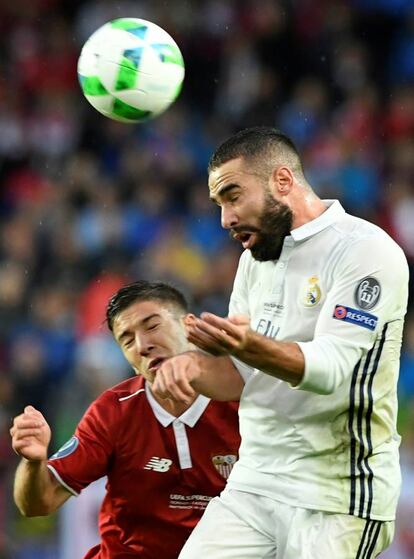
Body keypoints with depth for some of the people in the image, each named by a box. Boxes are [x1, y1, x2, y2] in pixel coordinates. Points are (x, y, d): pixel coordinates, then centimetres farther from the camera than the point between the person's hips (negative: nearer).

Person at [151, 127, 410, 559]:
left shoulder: (367, 251, -10)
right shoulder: (256, 259, 15)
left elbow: (331, 366, -22)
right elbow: (238, 374, 15)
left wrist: (249, 345, -39)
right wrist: (193, 366, -8)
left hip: (336, 496, -7)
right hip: (251, 485, 7)